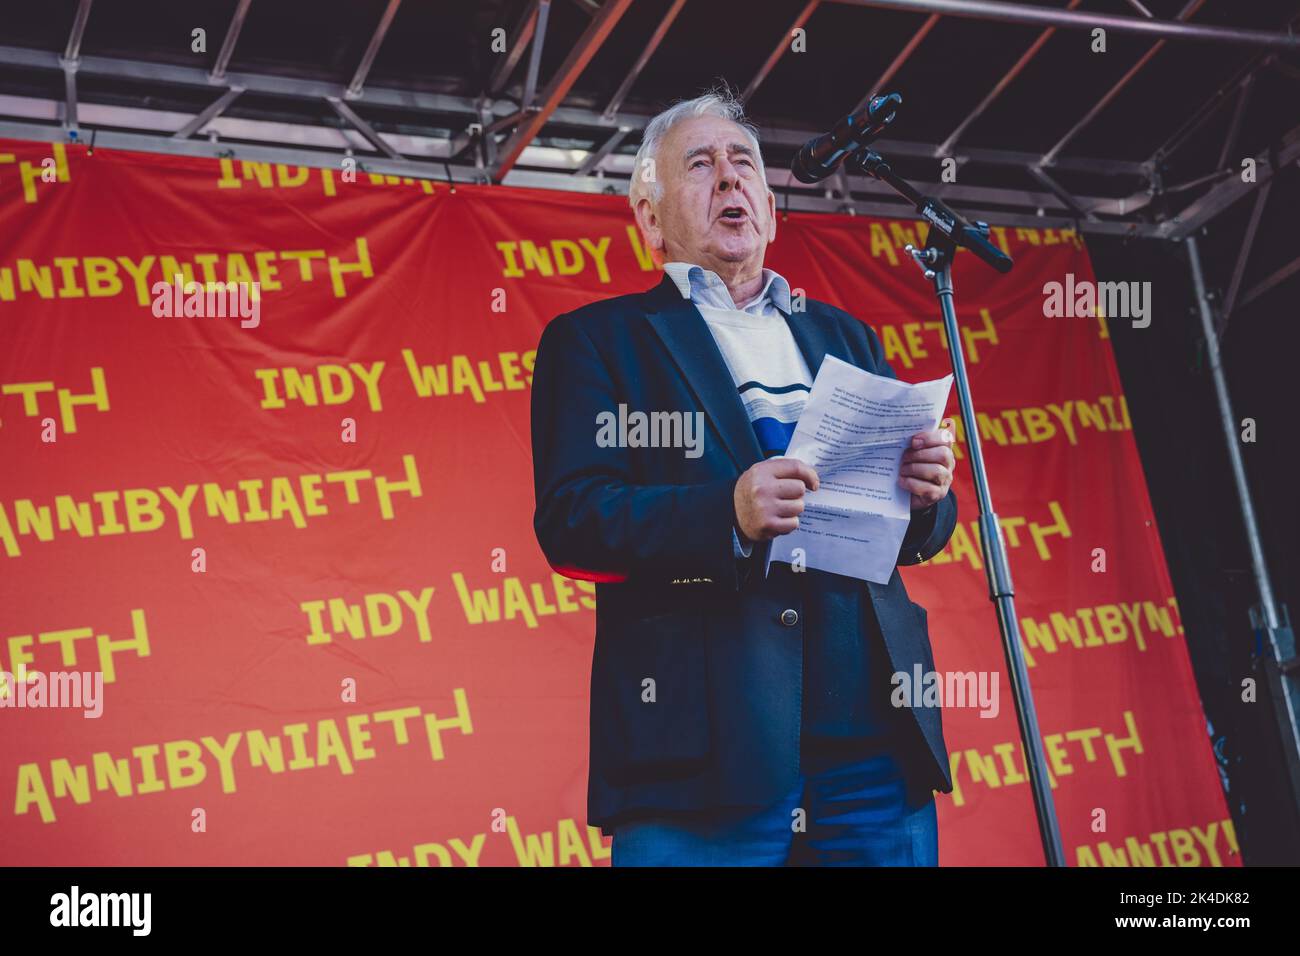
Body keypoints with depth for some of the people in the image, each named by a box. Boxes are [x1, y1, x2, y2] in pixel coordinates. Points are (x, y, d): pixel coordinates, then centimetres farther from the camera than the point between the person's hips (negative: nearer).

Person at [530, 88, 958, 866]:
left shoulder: (847, 339, 23)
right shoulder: (596, 341, 8)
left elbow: (919, 534, 21)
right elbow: (569, 519, -7)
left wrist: (926, 493, -3)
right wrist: (728, 515, -22)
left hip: (873, 737, 4)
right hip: (704, 751, -4)